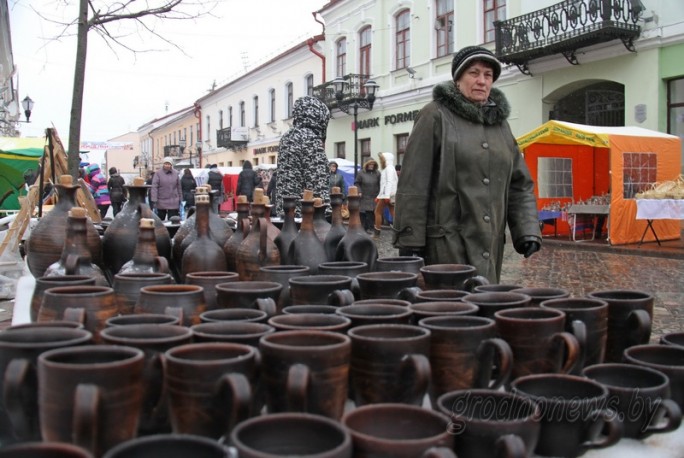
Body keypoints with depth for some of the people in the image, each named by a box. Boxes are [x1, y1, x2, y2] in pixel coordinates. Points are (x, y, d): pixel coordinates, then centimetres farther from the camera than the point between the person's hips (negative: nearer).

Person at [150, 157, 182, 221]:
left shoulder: (175, 173, 5)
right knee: (160, 220, 10)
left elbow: (178, 186, 11)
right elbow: (154, 187, -11)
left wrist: (180, 198, 12)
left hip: (173, 203, 2)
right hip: (161, 202, -1)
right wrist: (154, 200, -17)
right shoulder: (158, 173, -6)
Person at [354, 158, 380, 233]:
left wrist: (378, 193, 1)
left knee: (371, 213, -4)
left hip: (373, 197, 1)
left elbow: (379, 184, 9)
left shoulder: (377, 174, 6)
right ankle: (363, 228, 7)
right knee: (362, 213, -1)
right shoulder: (361, 173, 1)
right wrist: (359, 191, -7)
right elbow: (356, 183, 5)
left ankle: (370, 228, 3)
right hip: (363, 197, -1)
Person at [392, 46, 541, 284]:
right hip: (448, 243, -6)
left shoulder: (500, 123, 16)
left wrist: (528, 232, 3)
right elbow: (413, 185, -7)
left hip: (491, 243, 6)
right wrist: (409, 242, -11)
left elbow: (520, 184, 16)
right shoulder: (436, 116, -2)